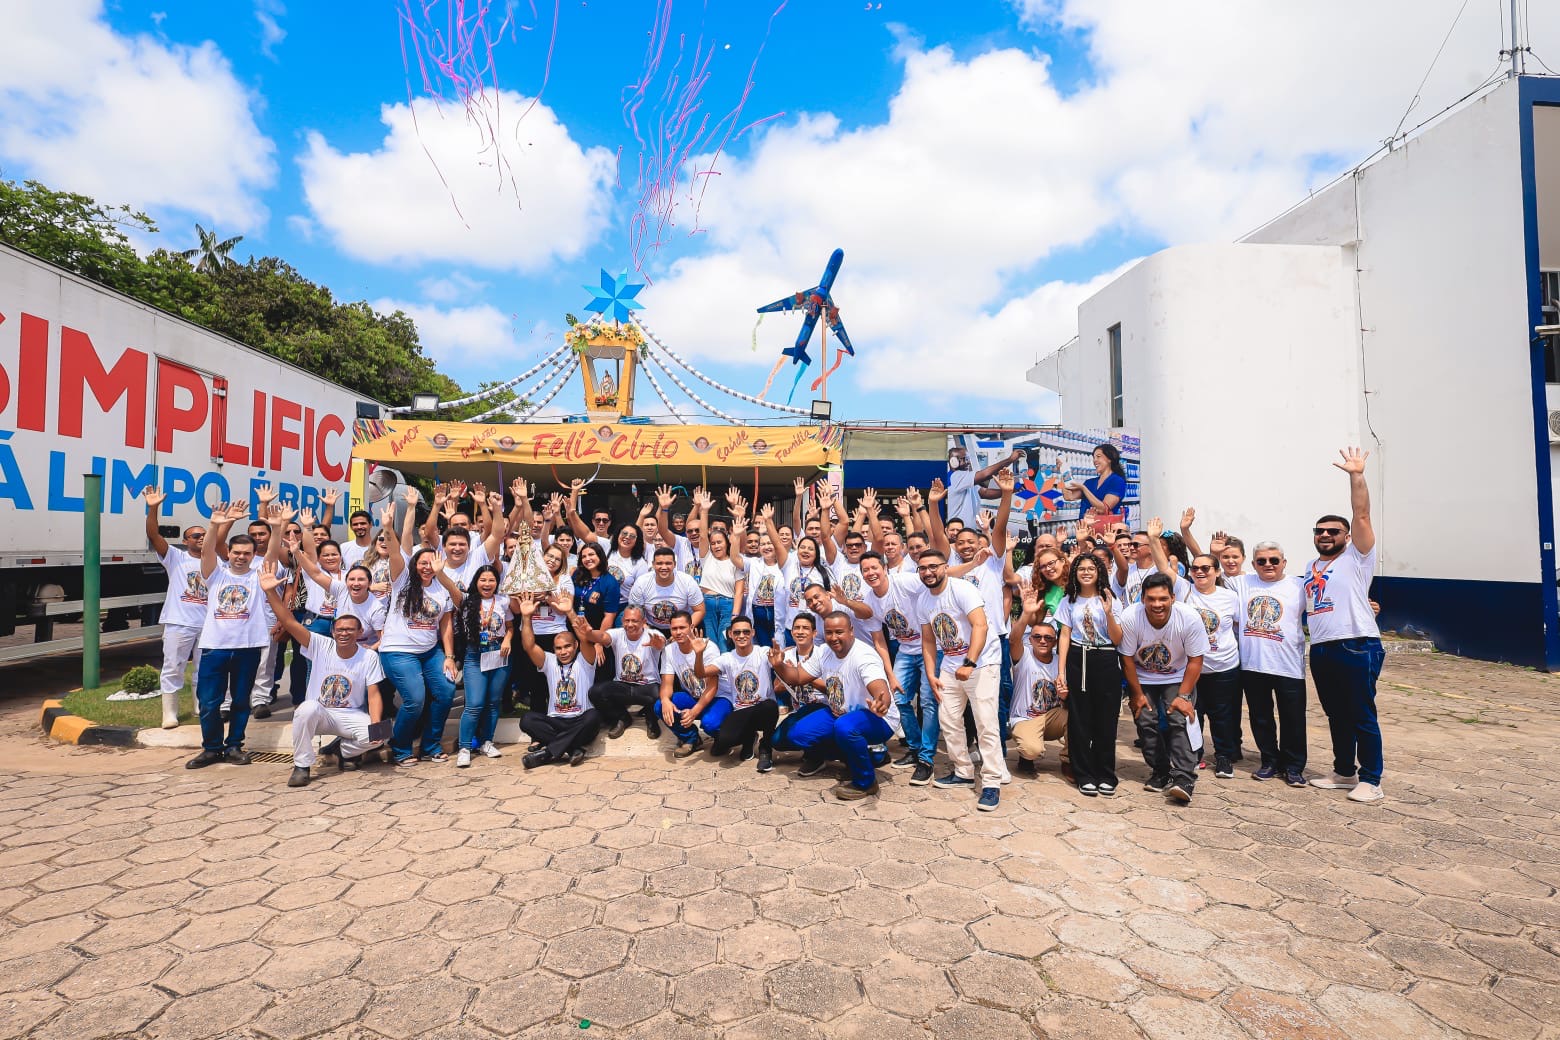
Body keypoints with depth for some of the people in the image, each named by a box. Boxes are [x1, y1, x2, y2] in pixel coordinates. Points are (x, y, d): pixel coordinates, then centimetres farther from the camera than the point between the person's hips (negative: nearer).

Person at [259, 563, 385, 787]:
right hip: (318, 714, 0)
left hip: (352, 716, 0)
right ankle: (301, 766, -17)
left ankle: (343, 750, 7)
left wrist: (375, 724, -28)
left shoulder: (369, 657, -8)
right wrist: (271, 592, -30)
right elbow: (290, 622, -18)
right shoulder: (320, 645, -7)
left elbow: (374, 695, -11)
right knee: (308, 708, -36)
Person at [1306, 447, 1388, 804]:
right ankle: (1345, 772, 26)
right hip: (1320, 650, 7)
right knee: (1336, 715, 15)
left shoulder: (1356, 557, 0)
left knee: (1362, 716, -1)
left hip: (1356, 647, -7)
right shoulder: (1311, 567, 19)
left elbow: (1361, 515, -12)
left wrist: (1356, 475, -19)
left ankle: (1370, 780, 8)